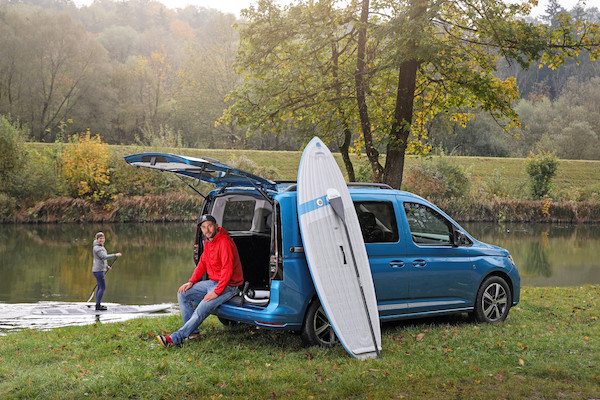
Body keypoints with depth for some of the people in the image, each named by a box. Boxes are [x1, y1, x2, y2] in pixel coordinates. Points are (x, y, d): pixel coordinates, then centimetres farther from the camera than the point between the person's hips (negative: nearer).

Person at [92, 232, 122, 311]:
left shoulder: (101, 247, 15)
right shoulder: (97, 248, -16)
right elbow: (105, 257, -27)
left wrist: (107, 266, 20)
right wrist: (115, 255, -29)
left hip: (100, 270, 10)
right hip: (98, 270, -10)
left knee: (99, 287, 14)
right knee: (103, 288, -7)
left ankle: (98, 304, 19)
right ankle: (98, 305, -5)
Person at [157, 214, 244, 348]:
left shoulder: (225, 242, -21)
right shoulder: (208, 242, 9)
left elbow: (227, 270, -27)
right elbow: (202, 264, 16)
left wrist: (216, 292, -29)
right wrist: (191, 282, 2)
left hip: (228, 285, -10)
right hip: (213, 282, 10)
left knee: (202, 309, -26)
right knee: (182, 294, 2)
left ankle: (175, 338, -24)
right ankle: (192, 332, 2)